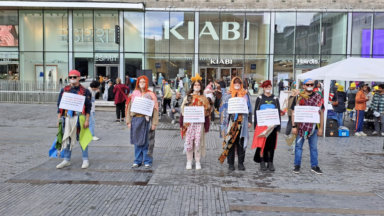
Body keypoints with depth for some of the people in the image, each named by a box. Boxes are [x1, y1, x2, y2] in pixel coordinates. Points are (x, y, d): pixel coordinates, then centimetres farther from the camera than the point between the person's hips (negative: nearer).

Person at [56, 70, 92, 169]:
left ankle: (85, 160, 15)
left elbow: (88, 107, -2)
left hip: (80, 118, -3)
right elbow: (59, 105, 12)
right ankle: (66, 160, 22)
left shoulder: (84, 91, 0)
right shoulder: (64, 90, 10)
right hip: (67, 118, 4)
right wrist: (59, 119, 6)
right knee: (67, 139, 9)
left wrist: (87, 120, -7)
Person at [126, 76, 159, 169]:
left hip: (147, 120, -3)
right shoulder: (134, 94, 9)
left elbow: (155, 109, -3)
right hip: (136, 119, 3)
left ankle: (147, 161, 14)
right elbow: (129, 107, 10)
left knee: (147, 142, 2)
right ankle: (138, 160, 21)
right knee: (137, 141, 9)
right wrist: (129, 121, 4)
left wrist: (154, 123, -9)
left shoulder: (150, 95, 0)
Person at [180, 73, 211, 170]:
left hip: (199, 122, 0)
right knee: (188, 142, -1)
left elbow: (207, 110, 10)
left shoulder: (204, 98, 11)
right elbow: (183, 109, 5)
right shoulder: (187, 97, 10)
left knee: (198, 142, -1)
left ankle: (197, 162, 10)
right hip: (189, 122, 0)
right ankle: (189, 161, 11)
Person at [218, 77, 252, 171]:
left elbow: (249, 108, 12)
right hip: (231, 122, -1)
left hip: (242, 122, 1)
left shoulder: (245, 95, 13)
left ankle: (241, 163, 12)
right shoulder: (227, 95, 8)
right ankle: (231, 163, 7)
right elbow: (223, 108, 6)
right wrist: (224, 122, -3)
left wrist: (249, 121, 4)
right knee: (230, 142, -1)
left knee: (241, 142, 3)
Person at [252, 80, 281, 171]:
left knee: (271, 144, 5)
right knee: (262, 144, 0)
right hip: (261, 125, -2)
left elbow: (278, 113, 8)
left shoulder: (275, 99, 9)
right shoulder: (259, 98, 4)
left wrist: (278, 127, 2)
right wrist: (255, 126, -4)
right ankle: (262, 162, 11)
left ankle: (270, 162, 16)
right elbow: (255, 112, 3)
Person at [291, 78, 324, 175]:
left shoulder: (318, 97, 5)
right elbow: (294, 112, 0)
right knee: (298, 146, 7)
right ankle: (297, 165, 18)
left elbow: (321, 113, 5)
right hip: (300, 126, -1)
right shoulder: (298, 97, 1)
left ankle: (314, 166, 23)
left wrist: (321, 127, 0)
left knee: (314, 147, 11)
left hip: (313, 127, 1)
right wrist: (294, 126, -6)